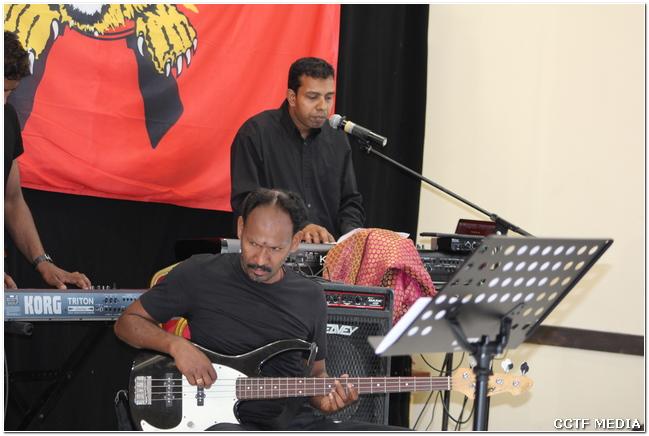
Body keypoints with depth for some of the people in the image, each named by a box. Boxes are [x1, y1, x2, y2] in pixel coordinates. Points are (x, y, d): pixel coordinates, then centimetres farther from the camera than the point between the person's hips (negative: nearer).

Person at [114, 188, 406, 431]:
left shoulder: (311, 298, 12)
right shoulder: (200, 274, 1)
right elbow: (127, 322, 8)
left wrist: (325, 397, -1)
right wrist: (176, 344, -12)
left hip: (298, 424, 5)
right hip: (229, 421, -5)